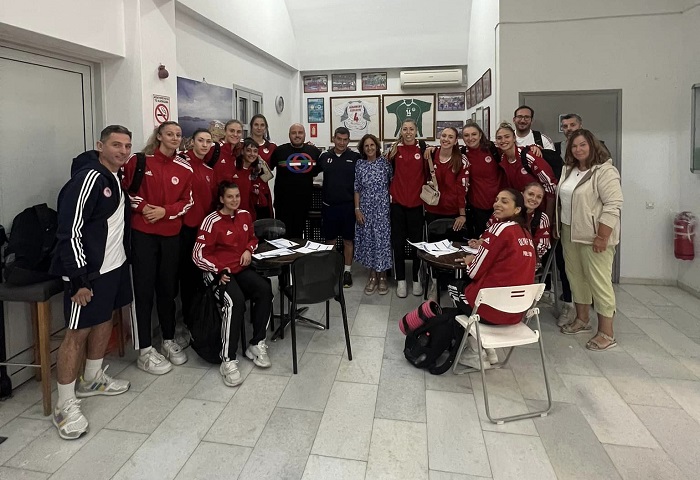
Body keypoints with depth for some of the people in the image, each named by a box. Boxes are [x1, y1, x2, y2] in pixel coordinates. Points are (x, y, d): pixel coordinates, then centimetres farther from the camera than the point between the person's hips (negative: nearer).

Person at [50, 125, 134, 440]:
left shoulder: (117, 178, 11)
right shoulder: (88, 178, -18)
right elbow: (70, 230, -21)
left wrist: (123, 257, 17)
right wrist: (78, 279, -22)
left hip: (115, 266, 9)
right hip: (89, 272, -9)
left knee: (105, 321, 18)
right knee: (78, 332, -3)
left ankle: (92, 380, 36)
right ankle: (65, 406, 8)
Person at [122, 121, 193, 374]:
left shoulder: (185, 169, 4)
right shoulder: (139, 160, -2)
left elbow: (187, 201, 6)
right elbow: (125, 188, 3)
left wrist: (165, 211, -11)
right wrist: (142, 207, -12)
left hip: (171, 234, 3)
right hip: (142, 232, -3)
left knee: (168, 288, 12)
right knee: (143, 289, 0)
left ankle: (169, 341, 27)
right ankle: (145, 351, 8)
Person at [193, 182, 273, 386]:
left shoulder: (245, 215, 7)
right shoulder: (212, 222, -11)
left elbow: (252, 238, 24)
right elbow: (198, 255, -11)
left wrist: (249, 250, 3)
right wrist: (218, 271, -20)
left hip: (241, 268, 6)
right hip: (218, 272, -5)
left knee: (265, 289, -24)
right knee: (235, 301, -34)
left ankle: (256, 345, -9)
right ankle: (228, 360, -25)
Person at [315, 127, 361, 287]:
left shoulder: (355, 157, -1)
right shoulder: (325, 157, 6)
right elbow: (313, 172, 16)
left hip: (348, 205, -2)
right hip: (329, 206, 2)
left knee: (348, 240, 7)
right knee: (330, 240, 10)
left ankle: (347, 271, 19)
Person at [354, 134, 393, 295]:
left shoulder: (384, 162, 0)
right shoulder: (359, 164, 3)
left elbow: (392, 181, 4)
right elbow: (357, 189, 4)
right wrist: (357, 209, -2)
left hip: (382, 208, -2)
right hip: (365, 208, 2)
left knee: (382, 239, -1)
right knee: (368, 239, 6)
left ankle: (382, 276, 11)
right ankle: (372, 276, 17)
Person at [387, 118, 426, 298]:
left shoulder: (423, 148, 0)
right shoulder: (394, 149, 3)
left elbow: (428, 173, 2)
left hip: (416, 202, -1)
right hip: (398, 201, 1)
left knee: (417, 241, 6)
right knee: (398, 241, 6)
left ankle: (416, 279, 19)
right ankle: (401, 280, 16)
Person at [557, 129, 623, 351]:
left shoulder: (605, 171, -12)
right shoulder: (569, 170, 12)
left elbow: (613, 205, -17)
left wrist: (602, 237, -20)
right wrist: (560, 227, 15)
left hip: (594, 235, -8)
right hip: (570, 233, 8)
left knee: (599, 280, -4)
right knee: (576, 276, 14)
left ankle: (606, 333, 3)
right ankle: (581, 320, 28)